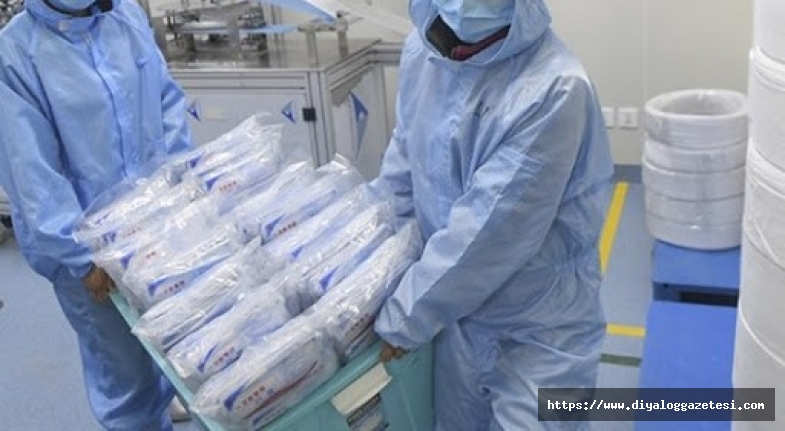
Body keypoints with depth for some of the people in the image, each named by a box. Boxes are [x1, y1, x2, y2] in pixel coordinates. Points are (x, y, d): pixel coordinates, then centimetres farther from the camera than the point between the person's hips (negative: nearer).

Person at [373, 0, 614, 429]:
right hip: (457, 308, 6)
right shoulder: (424, 47, -7)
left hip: (536, 329, -6)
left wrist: (405, 316, -18)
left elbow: (489, 230, -26)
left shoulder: (554, 89, -28)